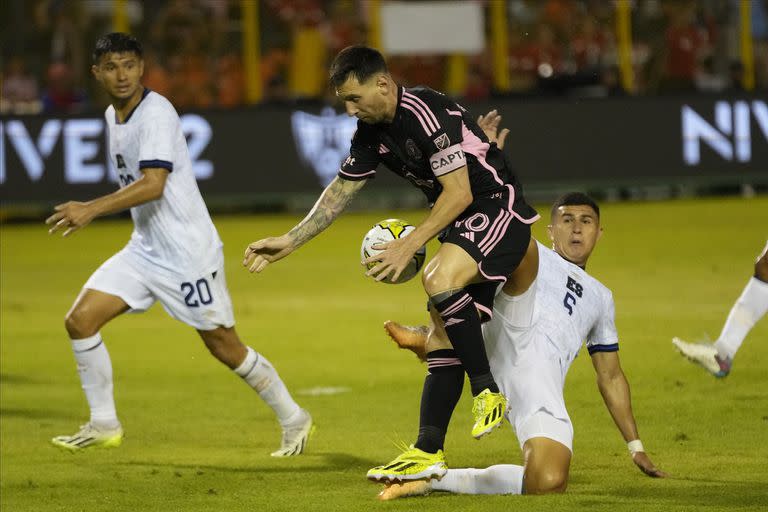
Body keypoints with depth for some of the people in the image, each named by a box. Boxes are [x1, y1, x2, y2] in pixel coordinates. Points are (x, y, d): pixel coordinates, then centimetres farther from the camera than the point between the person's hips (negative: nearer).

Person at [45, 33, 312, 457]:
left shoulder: (156, 113, -18)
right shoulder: (113, 116, 9)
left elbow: (153, 184, -30)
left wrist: (91, 210, -36)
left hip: (188, 251, -8)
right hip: (144, 248, 8)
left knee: (223, 346, 0)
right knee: (80, 320, -3)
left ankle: (293, 419, 18)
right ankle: (104, 425, 8)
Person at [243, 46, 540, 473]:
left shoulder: (428, 115, -23)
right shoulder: (372, 132, 6)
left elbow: (459, 193, -24)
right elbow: (340, 192, 17)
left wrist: (409, 245, -26)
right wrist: (289, 242, 13)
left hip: (498, 209, -9)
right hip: (464, 224, 9)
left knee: (441, 281, -33)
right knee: (447, 335, 3)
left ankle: (488, 392, -21)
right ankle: (428, 451, 2)